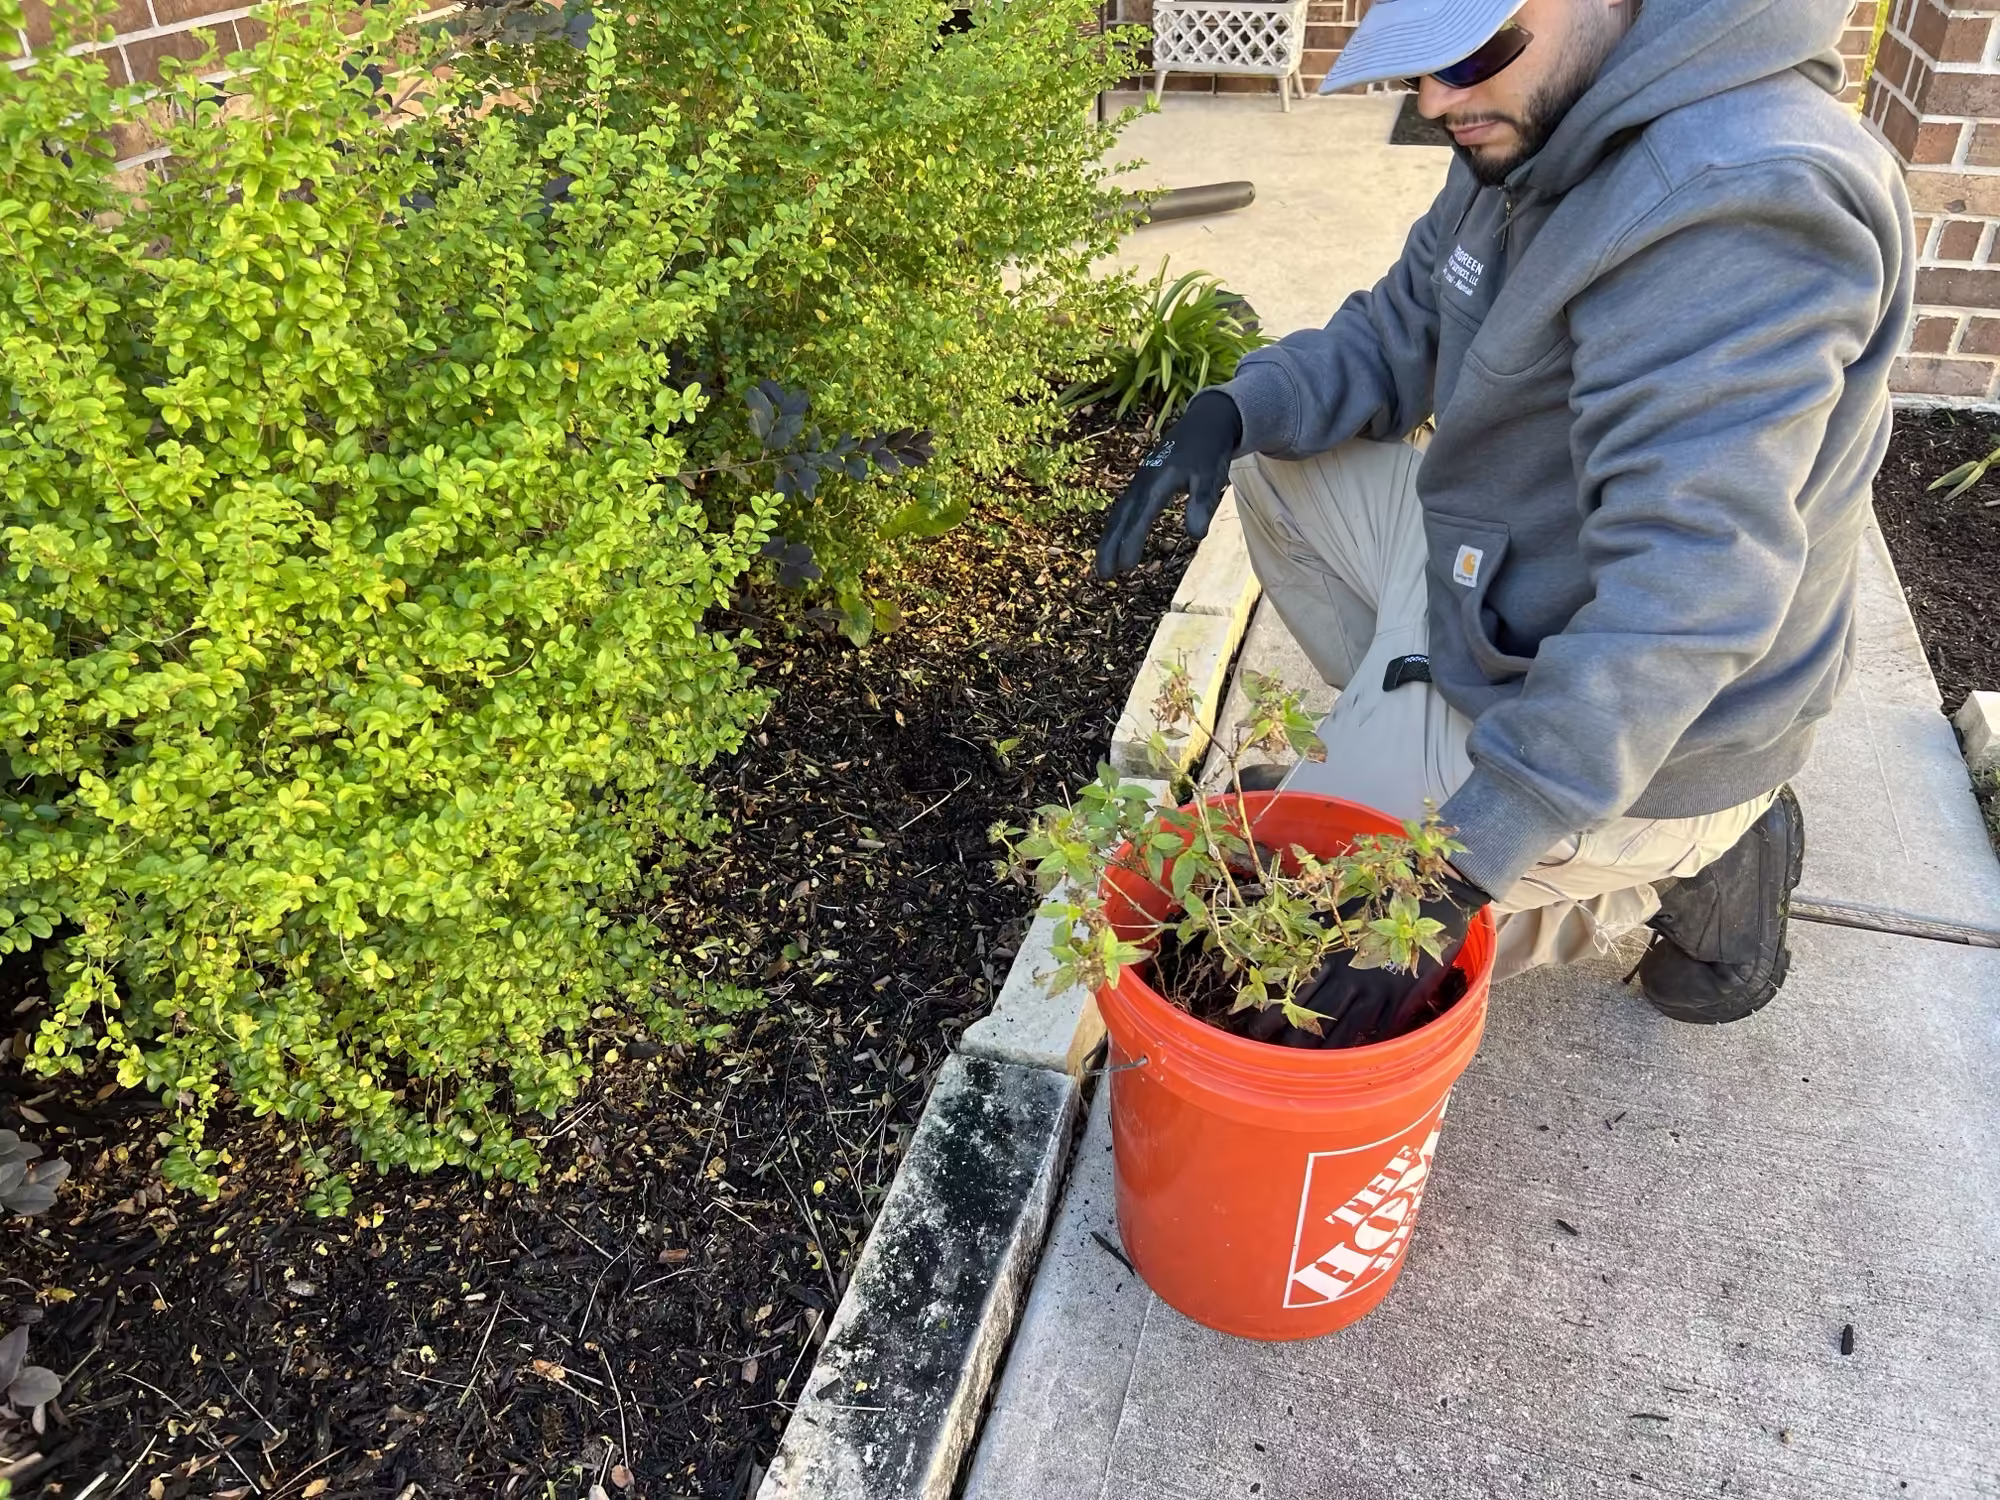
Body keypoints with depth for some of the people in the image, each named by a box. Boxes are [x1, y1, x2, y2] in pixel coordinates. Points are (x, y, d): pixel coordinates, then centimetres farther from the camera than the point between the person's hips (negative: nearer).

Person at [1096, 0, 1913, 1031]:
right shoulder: (1530, 129, -1)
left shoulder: (1737, 204, -31)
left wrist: (1465, 860, -35)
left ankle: (1673, 870, 4)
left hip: (1638, 737, -9)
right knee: (1278, 466, 11)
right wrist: (1236, 408, -11)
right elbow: (1394, 337, 9)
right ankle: (1397, 727, 11)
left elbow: (1680, 603, -35)